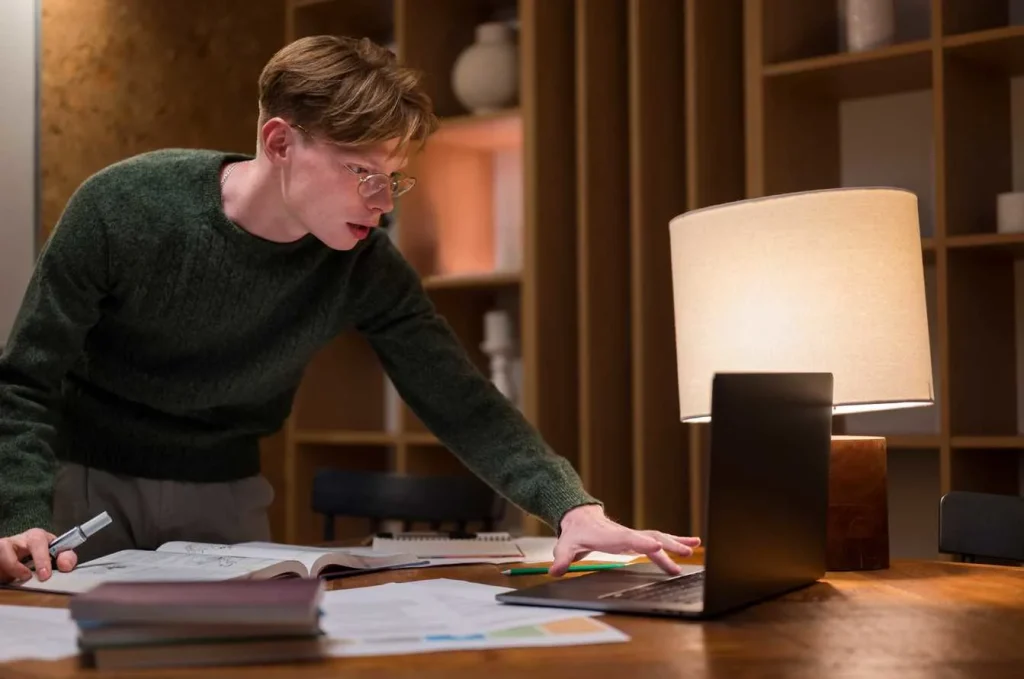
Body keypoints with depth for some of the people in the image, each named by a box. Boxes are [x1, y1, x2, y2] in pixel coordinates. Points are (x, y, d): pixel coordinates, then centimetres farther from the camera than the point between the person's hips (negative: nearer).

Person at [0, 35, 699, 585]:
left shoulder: (368, 269, -17)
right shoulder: (122, 208, -23)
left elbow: (464, 405, -18)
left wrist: (574, 507, -34)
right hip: (86, 478, -2)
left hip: (222, 496, 2)